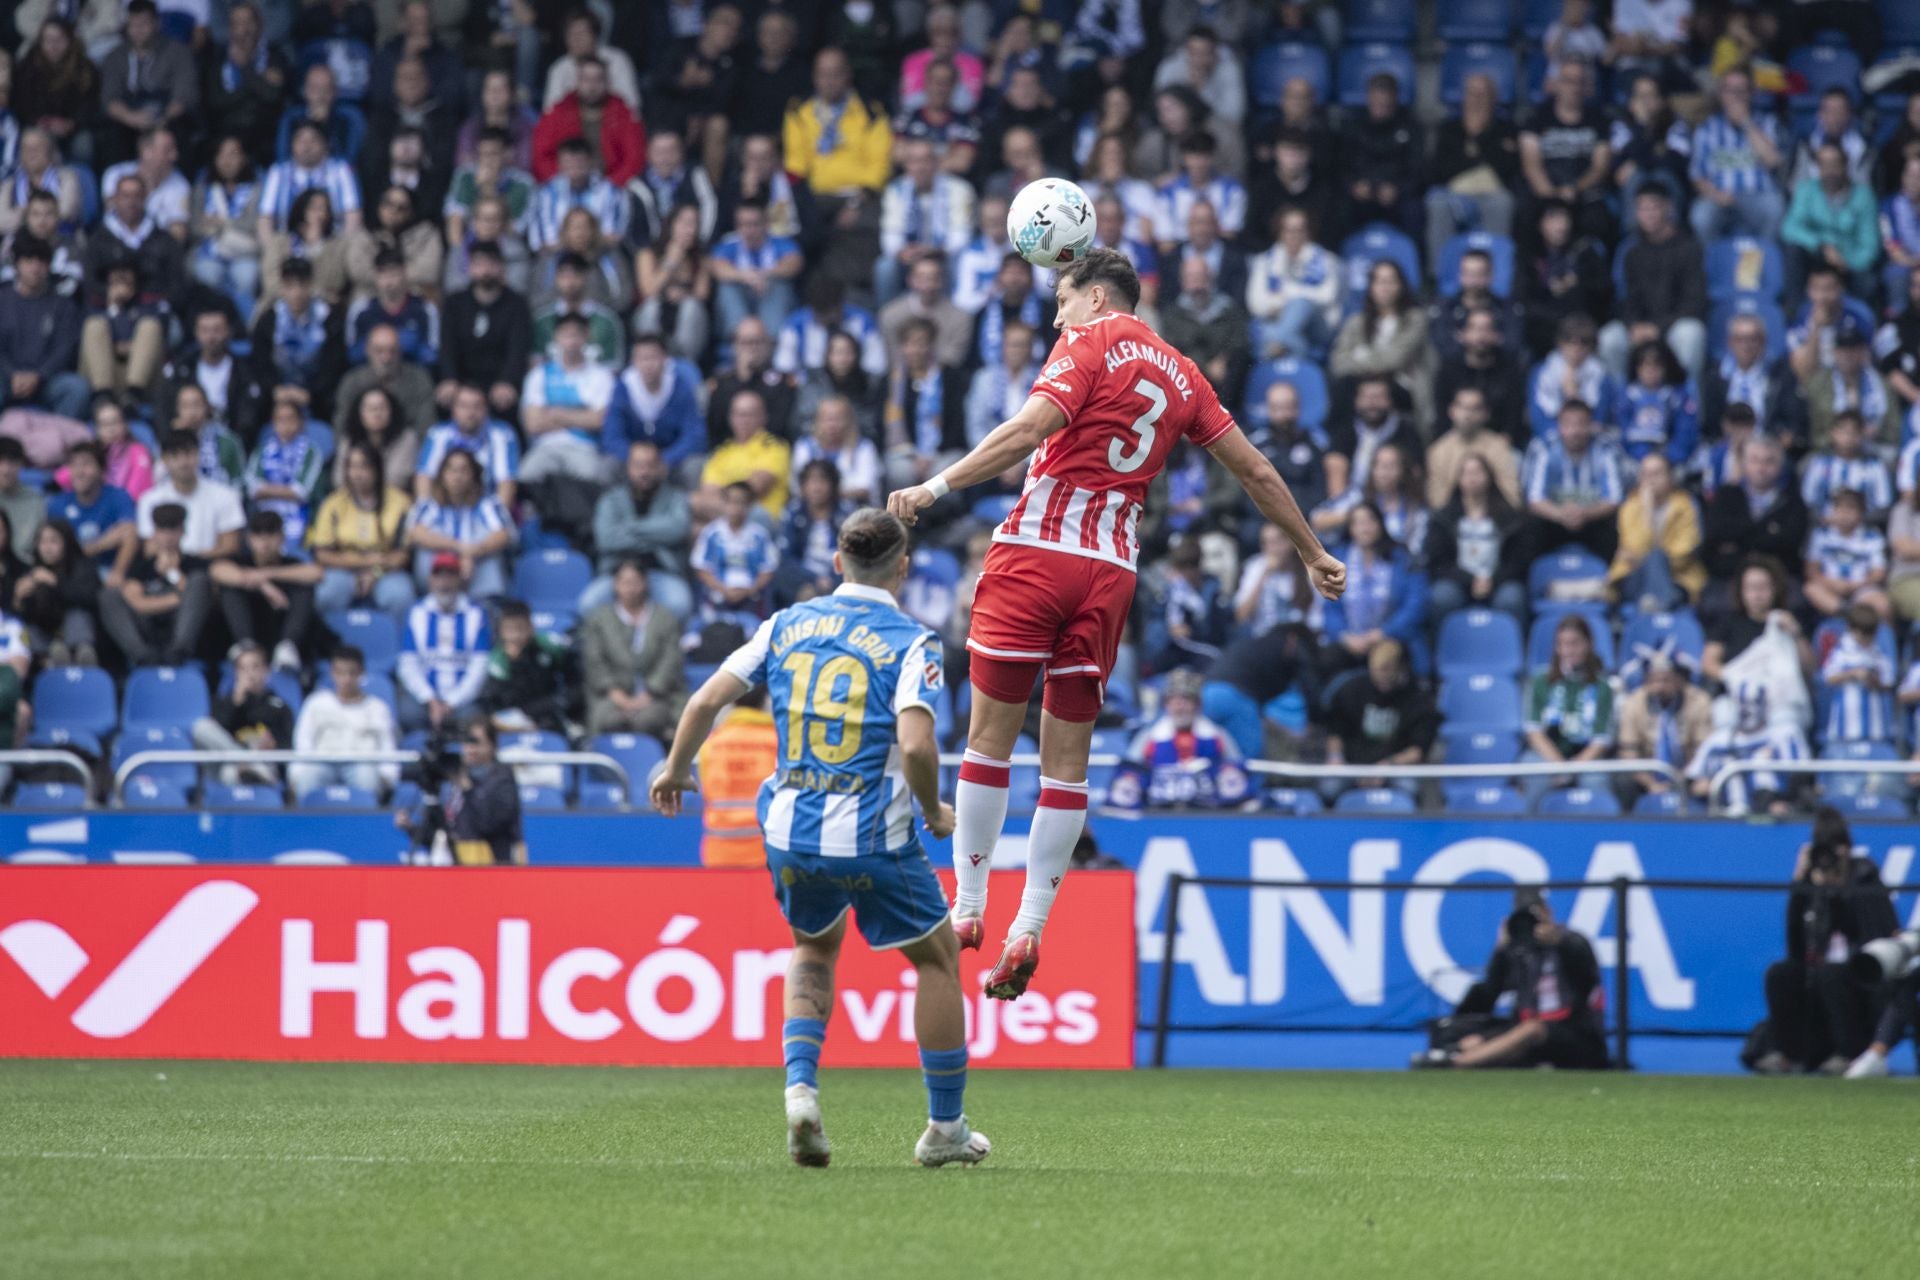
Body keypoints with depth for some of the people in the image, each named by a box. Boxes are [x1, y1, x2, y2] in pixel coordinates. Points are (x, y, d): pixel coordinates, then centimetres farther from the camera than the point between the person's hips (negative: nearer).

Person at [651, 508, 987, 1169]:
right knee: (938, 958, 16)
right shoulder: (911, 643, -7)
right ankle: (945, 1128, 20)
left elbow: (707, 699, 3)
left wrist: (676, 769, 19)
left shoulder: (787, 625, 6)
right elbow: (915, 744, -21)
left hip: (790, 830, 4)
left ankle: (800, 1085, 7)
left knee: (815, 948, 30)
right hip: (874, 839, -4)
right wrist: (934, 812, -3)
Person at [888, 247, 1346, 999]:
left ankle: (968, 909, 3)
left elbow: (1031, 428, -15)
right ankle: (1028, 932, 4)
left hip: (1037, 550, -5)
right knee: (1067, 758, 7)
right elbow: (1254, 471, 22)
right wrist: (1312, 554, 32)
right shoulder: (1178, 372, 17)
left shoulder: (1091, 341, 0)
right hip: (1110, 572, 5)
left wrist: (938, 487, -16)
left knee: (991, 734, 2)